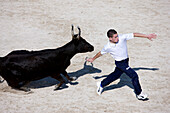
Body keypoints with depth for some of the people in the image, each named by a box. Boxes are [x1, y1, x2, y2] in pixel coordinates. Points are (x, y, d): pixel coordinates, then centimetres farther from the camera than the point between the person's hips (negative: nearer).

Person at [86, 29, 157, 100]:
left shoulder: (122, 38, -18)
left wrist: (147, 36, -20)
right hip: (120, 63, -5)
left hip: (126, 60, 5)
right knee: (134, 75, -14)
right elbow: (101, 53, 0)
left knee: (116, 75, 22)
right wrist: (92, 59, 14)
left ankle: (101, 85, 42)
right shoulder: (108, 47, -19)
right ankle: (139, 94, 0)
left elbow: (134, 35, -17)